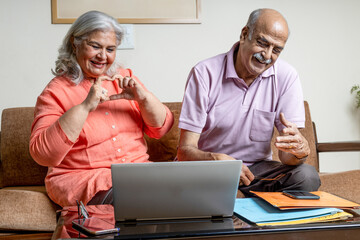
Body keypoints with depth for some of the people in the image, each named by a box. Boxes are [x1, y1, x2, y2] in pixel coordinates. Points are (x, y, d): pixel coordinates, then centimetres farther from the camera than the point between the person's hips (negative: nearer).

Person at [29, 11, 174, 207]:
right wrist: (84, 107, -22)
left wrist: (143, 97, -10)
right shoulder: (56, 92, -2)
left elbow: (161, 128, 10)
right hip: (83, 178, -5)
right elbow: (42, 155, -16)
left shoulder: (124, 79, 14)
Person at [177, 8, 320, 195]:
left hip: (257, 167, 3)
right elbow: (185, 150, -17)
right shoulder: (204, 73, -12)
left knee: (307, 176, -24)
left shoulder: (286, 77, -6)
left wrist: (300, 149, -36)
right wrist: (217, 160, -39)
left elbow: (286, 156, -10)